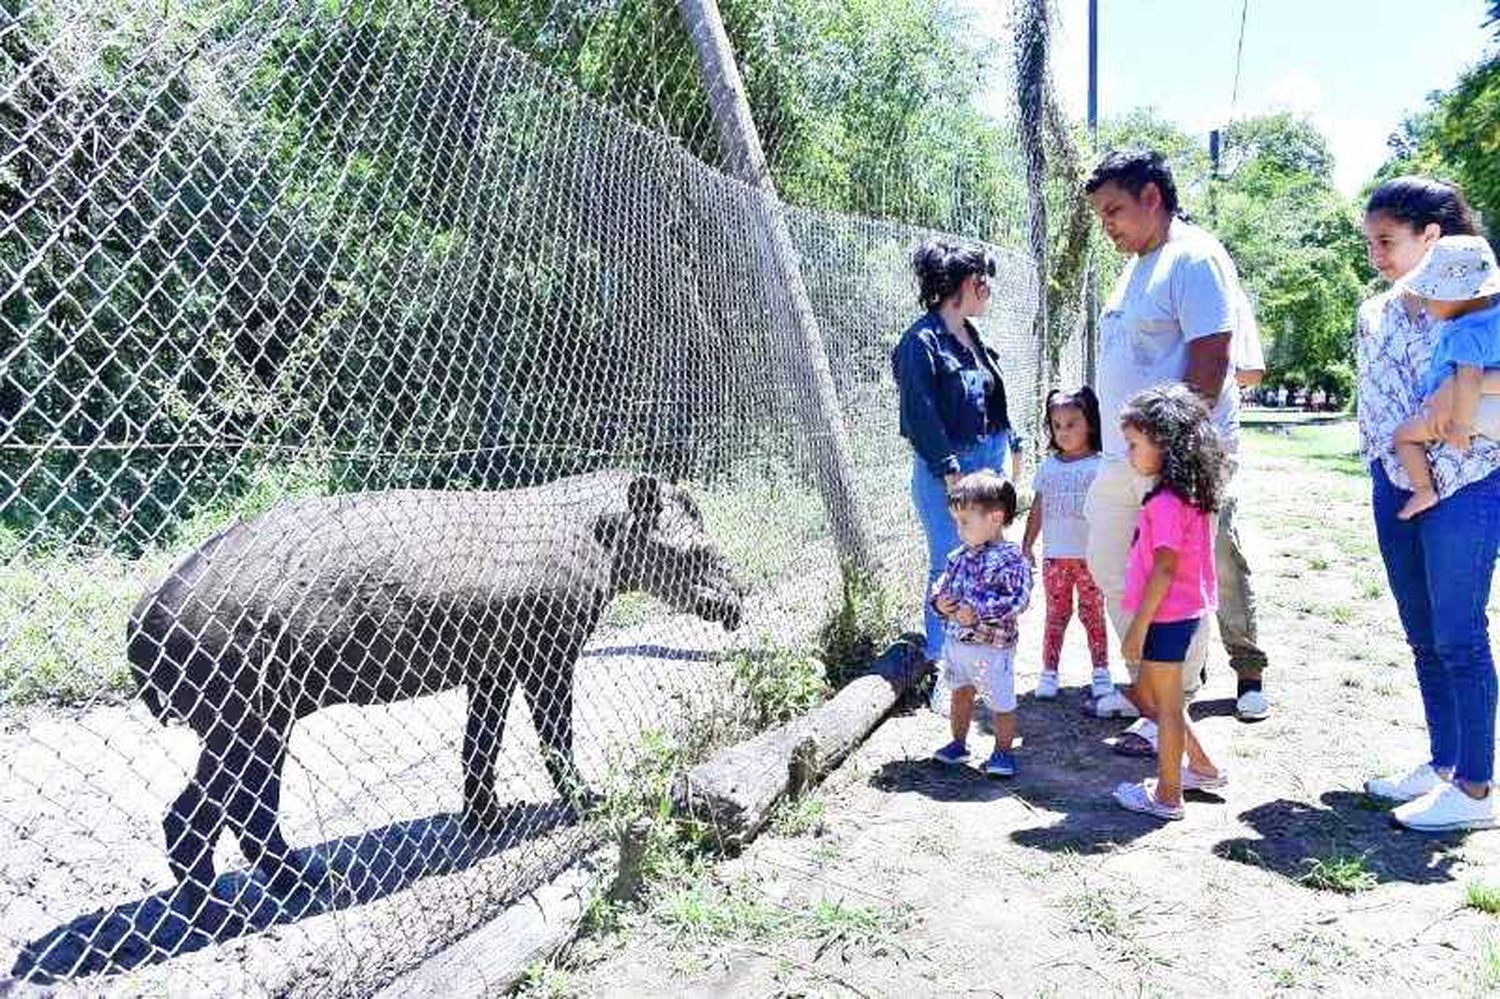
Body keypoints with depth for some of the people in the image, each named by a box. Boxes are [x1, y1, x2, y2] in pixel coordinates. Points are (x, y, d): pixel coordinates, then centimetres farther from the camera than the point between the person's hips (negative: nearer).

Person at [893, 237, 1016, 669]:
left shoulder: (972, 336, 12)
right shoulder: (921, 341, -13)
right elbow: (920, 413, -17)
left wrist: (1008, 448, 14)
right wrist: (951, 471, -17)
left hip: (985, 462, 8)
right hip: (943, 470, -8)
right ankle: (941, 656, 7)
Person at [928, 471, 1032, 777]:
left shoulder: (1010, 560, -17)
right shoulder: (958, 556, 4)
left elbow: (1018, 600, -23)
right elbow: (941, 584, 14)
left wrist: (978, 612, -28)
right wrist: (939, 601, -9)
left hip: (992, 647, -7)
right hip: (956, 642, 7)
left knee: (1001, 703, 7)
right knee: (960, 694, 21)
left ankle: (1003, 751, 25)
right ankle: (958, 743, 38)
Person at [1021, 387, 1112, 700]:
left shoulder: (1099, 466, -4)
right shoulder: (1048, 466, 7)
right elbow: (1037, 510, 12)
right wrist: (1027, 545, 11)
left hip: (1090, 556, -3)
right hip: (1055, 556, 3)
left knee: (1093, 614, 7)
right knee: (1056, 615, 9)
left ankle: (1101, 671, 17)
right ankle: (1049, 672, 14)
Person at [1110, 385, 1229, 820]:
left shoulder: (1166, 502, -22)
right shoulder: (1189, 493, 8)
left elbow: (1164, 570, -23)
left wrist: (1138, 627, -18)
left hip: (1167, 615, -10)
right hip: (1182, 610, 10)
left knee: (1167, 704, 4)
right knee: (1148, 695, 22)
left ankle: (1167, 796, 17)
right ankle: (1203, 768, 33)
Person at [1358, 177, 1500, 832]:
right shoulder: (1374, 315, 11)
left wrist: (1440, 470, -14)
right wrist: (1392, 462, -2)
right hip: (1394, 486, 7)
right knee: (1422, 637, 13)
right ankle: (1442, 764, 25)